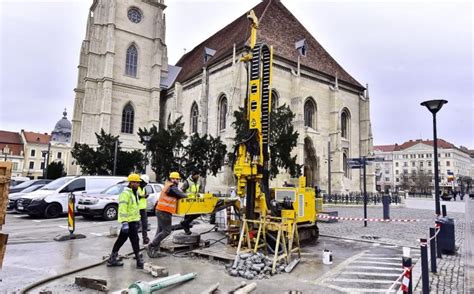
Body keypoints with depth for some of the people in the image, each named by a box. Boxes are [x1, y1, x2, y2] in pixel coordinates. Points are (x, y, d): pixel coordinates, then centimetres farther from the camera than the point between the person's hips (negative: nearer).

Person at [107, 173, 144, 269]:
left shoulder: (134, 193, 16)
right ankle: (139, 262, 1)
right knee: (135, 240, -6)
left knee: (121, 240, 15)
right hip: (129, 222, -10)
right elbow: (122, 209, -23)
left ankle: (112, 260, 25)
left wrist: (138, 219, 24)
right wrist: (124, 222, -29)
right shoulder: (125, 193, -16)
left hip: (133, 221, 10)